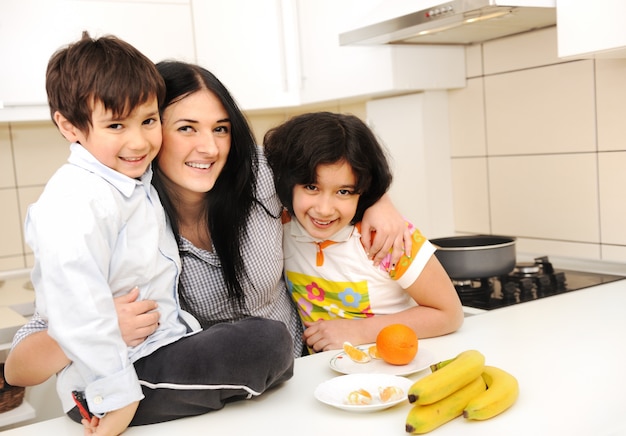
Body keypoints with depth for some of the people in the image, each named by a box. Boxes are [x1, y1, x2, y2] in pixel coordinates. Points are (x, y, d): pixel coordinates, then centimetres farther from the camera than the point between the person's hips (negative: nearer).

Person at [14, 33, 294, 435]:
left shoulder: (135, 181, 12)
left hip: (162, 348, 10)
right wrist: (117, 397, -25)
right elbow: (77, 308, -28)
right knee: (271, 341, -17)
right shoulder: (78, 202, -21)